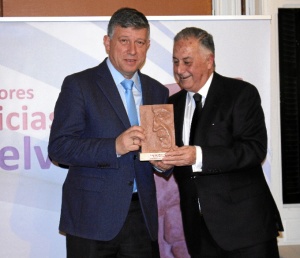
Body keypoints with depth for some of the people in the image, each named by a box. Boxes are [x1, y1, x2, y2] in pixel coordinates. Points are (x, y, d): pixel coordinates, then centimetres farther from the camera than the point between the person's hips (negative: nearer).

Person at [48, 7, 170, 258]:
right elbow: (58, 147, -11)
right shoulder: (78, 85, -4)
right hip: (93, 216, -4)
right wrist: (114, 147, -23)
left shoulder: (158, 91, 11)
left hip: (142, 215, 4)